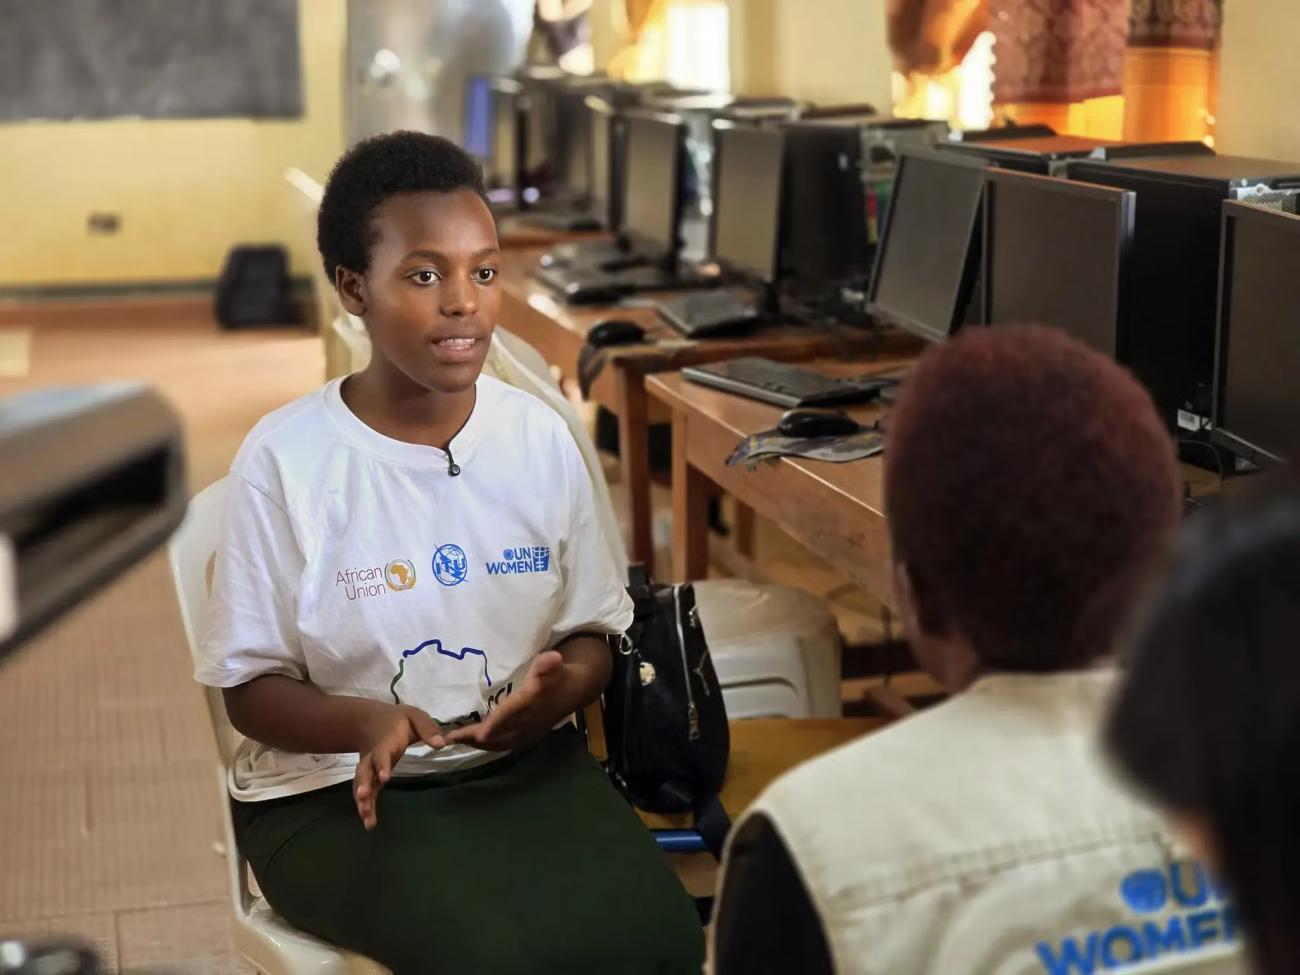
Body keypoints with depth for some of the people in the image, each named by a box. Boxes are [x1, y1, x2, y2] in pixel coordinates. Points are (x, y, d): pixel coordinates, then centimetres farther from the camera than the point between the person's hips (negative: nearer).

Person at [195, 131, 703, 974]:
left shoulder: (541, 437, 1)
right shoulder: (285, 460, -10)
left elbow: (592, 636, 9)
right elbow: (251, 687, -5)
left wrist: (559, 688, -15)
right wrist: (367, 721, -26)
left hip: (526, 762, 3)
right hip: (335, 789, -3)